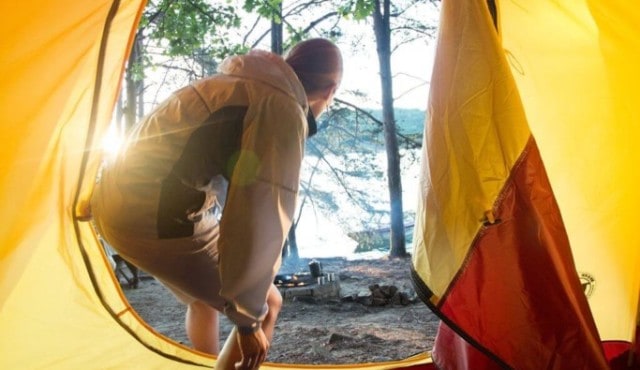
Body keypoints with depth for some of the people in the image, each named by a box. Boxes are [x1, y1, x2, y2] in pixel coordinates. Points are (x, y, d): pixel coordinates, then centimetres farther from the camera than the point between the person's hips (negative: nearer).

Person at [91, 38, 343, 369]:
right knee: (267, 305, 4)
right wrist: (248, 317, -8)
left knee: (202, 298, 28)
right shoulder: (285, 111, -13)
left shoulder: (243, 82, 17)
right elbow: (262, 216, -19)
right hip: (159, 218, -10)